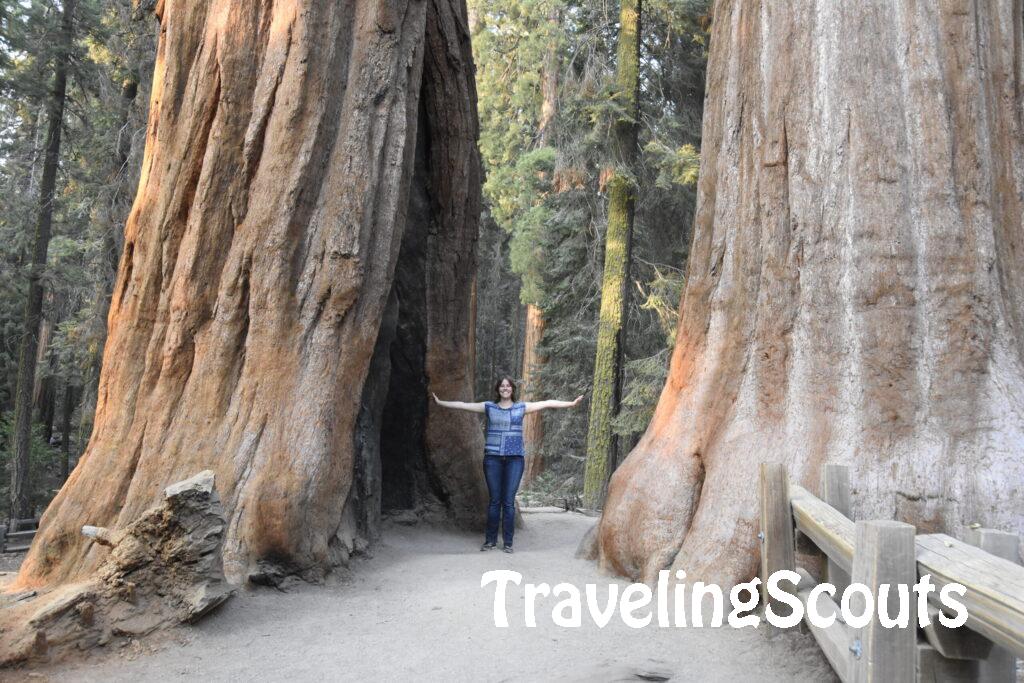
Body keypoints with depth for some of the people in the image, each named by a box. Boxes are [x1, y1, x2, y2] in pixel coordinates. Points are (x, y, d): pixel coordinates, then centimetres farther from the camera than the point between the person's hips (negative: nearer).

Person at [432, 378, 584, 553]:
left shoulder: (521, 407, 6)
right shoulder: (489, 407, 7)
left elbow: (547, 403, 2)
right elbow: (463, 405, 9)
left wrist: (570, 403, -2)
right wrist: (441, 402, 8)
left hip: (514, 459, -1)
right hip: (493, 458, 1)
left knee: (509, 501, 0)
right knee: (494, 500, 5)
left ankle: (508, 542, 8)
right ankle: (491, 540, 15)